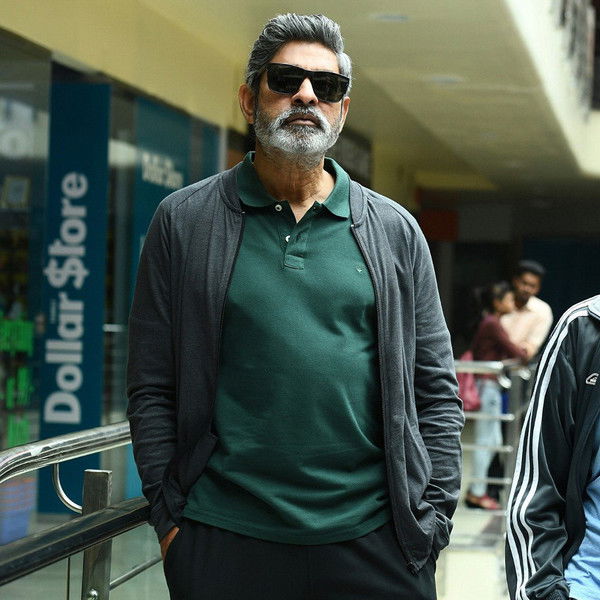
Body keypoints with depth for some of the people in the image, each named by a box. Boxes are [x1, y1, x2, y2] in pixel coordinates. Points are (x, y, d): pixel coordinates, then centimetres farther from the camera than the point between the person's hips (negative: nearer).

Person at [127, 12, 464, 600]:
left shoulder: (394, 230, 9)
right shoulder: (183, 220, 4)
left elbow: (436, 390, 9)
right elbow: (152, 389, 3)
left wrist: (433, 519, 1)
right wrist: (169, 518, -3)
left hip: (375, 540, 1)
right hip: (223, 542, -1)